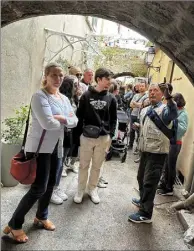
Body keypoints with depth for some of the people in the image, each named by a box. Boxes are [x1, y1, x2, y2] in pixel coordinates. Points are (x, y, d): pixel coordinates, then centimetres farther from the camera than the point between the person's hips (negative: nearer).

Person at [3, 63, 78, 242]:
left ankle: (41, 217, 38)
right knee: (39, 187, -6)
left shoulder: (64, 99, 9)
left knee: (50, 184, 16)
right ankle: (14, 225, 14)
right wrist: (65, 120, -9)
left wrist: (61, 118, -16)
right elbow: (47, 123, -27)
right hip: (39, 147, -8)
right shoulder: (39, 96, -16)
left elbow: (74, 121, 5)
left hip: (55, 147, 8)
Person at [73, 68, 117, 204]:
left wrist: (110, 135, -2)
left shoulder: (111, 98, 3)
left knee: (97, 166, 13)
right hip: (86, 137, -1)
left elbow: (113, 119, 7)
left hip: (103, 138, 1)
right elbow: (79, 115, 2)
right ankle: (81, 190, 26)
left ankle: (92, 189, 31)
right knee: (84, 165, 9)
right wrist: (79, 133, -4)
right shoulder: (86, 95, 0)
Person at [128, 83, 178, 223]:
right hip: (145, 151, 8)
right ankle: (144, 201, 45)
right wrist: (137, 126, 6)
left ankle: (146, 214, 13)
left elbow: (173, 114, -39)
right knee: (141, 178, 22)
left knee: (149, 182, -1)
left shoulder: (165, 109, -12)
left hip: (157, 153, -8)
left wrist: (169, 96, -50)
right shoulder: (144, 111, 11)